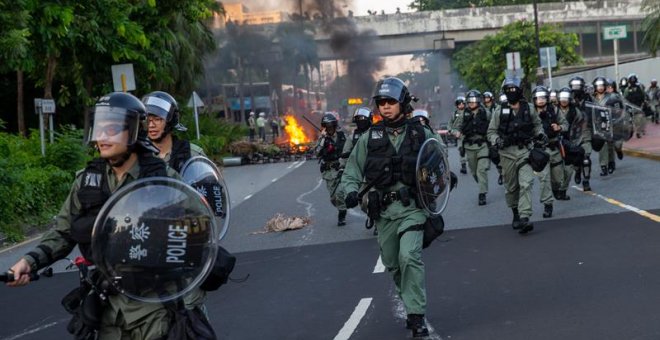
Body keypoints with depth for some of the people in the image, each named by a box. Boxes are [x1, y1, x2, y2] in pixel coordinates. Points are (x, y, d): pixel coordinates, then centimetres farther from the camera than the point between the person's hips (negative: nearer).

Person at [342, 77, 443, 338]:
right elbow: (352, 172, 6)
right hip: (383, 211, 3)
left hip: (412, 208, -3)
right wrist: (351, 192, -13)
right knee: (392, 264, 13)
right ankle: (411, 302, 37)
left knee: (409, 256, -21)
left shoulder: (421, 135, 0)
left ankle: (416, 316, -13)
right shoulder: (369, 138, 2)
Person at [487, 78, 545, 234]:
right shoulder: (500, 112, 3)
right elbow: (491, 131, 7)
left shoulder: (529, 110, 5)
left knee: (526, 184, -15)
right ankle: (515, 213, 30)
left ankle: (524, 218, -22)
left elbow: (537, 124, 22)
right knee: (511, 187, 9)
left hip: (525, 151, -1)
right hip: (507, 152, 1)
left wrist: (540, 133, 3)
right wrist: (497, 140, -12)